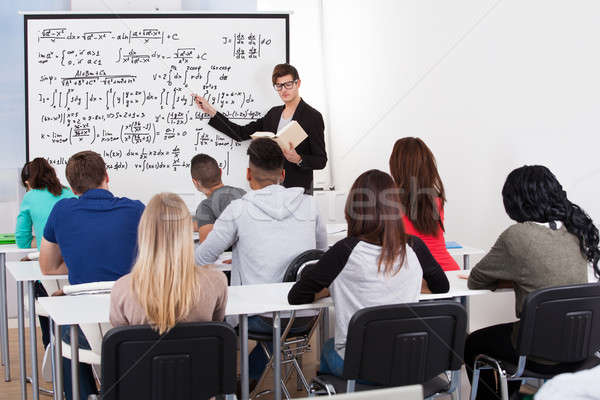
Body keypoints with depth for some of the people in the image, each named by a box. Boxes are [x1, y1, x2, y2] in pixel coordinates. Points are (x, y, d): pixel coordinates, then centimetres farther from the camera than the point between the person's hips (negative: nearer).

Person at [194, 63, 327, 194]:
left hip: (298, 190, -5)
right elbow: (241, 133, 12)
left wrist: (298, 159, -26)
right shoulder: (274, 113, 14)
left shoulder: (313, 117, -6)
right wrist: (211, 112, 10)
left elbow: (321, 160, -7)